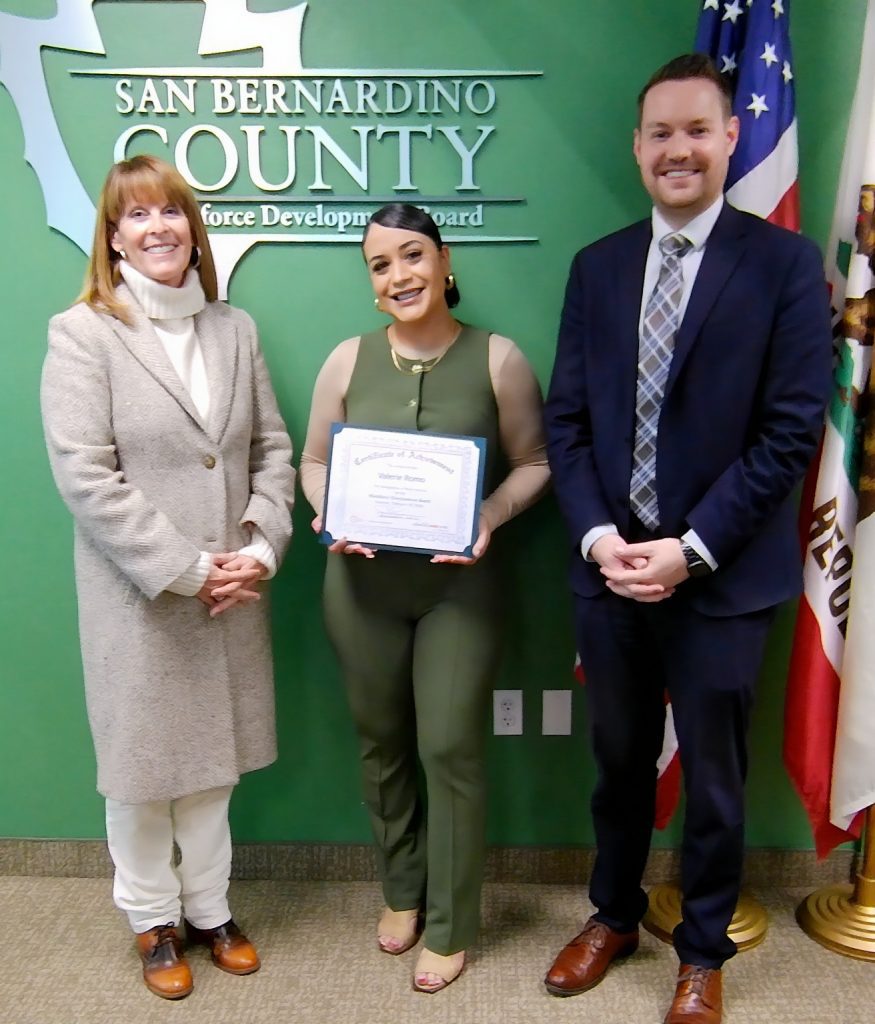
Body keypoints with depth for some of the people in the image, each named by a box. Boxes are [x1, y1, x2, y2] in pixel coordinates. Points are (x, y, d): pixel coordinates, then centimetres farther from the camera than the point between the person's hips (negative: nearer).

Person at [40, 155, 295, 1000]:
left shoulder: (234, 329, 8)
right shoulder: (81, 334, -6)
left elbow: (272, 450, 6)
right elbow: (85, 476, -14)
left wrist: (260, 550, -8)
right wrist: (185, 570, -16)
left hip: (230, 595, 4)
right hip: (137, 598, -3)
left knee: (212, 756, 16)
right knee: (142, 762, 12)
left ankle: (208, 909, 36)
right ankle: (154, 921, 34)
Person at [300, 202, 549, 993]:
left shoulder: (497, 358, -5)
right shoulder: (349, 360, 0)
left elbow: (535, 461, -1)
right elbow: (315, 463, 7)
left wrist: (491, 515, -18)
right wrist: (331, 517, -13)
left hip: (458, 582, -2)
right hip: (362, 581, 3)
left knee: (451, 747, 2)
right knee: (381, 742, 15)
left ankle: (450, 926, 24)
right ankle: (402, 889, 39)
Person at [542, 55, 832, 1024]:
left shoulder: (785, 263, -5)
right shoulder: (597, 265, 6)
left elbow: (791, 430, -11)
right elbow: (566, 419, 3)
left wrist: (690, 548, -16)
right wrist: (599, 537, -9)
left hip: (721, 574, -3)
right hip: (610, 566, 3)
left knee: (712, 775, 13)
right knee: (618, 759, 19)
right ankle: (612, 914, 43)